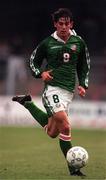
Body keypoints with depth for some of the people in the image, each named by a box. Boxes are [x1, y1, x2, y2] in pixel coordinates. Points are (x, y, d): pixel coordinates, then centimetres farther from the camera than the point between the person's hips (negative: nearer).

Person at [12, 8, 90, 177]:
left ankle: (27, 103, 31)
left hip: (69, 91, 5)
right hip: (52, 88, -5)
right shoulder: (47, 43, 0)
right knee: (65, 126, -23)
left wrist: (83, 85, 4)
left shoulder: (79, 42, 7)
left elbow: (84, 66, 18)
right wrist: (41, 73, -7)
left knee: (52, 132, 10)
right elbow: (33, 61, 12)